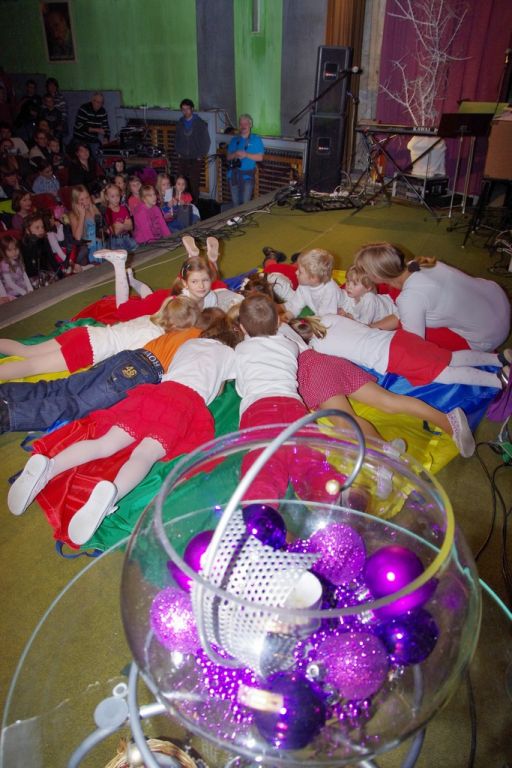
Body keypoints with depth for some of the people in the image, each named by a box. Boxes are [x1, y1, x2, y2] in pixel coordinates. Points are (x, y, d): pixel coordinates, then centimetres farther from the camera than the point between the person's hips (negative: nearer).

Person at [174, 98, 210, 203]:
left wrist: (200, 155, -4)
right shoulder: (180, 123, 10)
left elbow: (206, 141, -1)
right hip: (182, 159, 4)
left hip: (195, 159, -3)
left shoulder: (200, 123, -3)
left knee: (194, 184, -6)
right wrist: (178, 152, 10)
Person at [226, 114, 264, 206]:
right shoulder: (234, 140, 14)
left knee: (245, 203, -10)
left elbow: (260, 157, -4)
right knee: (235, 202, 7)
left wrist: (246, 155, -16)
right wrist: (235, 154, -10)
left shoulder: (256, 139, 3)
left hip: (247, 175, -4)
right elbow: (228, 157, 12)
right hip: (233, 174, 4)